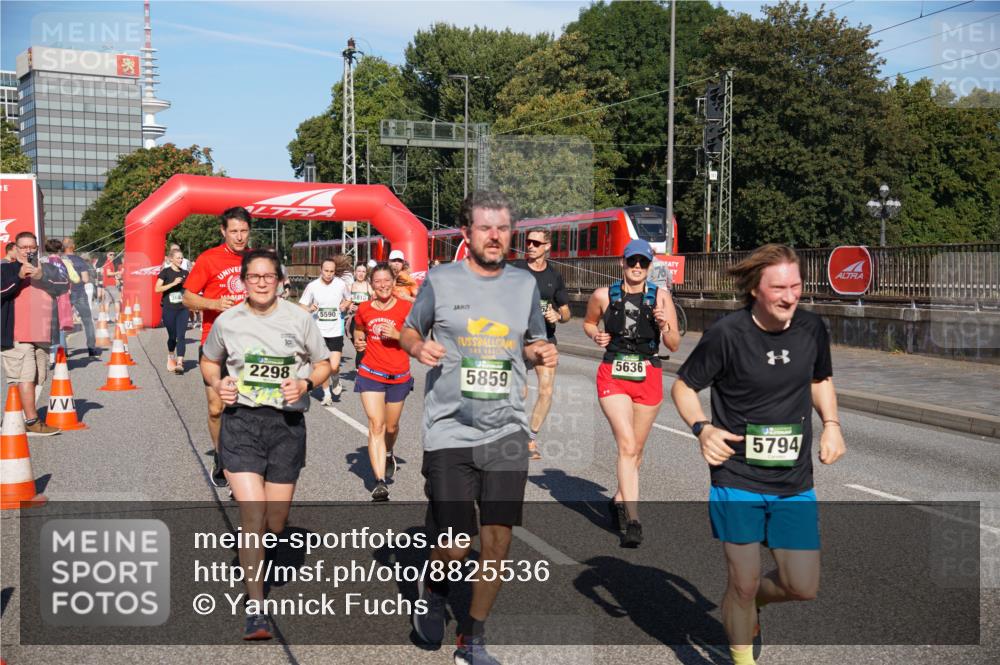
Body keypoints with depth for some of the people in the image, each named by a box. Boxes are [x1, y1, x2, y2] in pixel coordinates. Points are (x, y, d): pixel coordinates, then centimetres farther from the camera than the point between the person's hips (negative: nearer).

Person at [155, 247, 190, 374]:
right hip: (169, 309, -2)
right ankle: (171, 357, 33)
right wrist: (173, 283, -18)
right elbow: (157, 289, -12)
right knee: (172, 336, 7)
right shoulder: (165, 272, -2)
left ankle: (179, 363, -16)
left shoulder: (185, 273, 9)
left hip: (182, 308, 2)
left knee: (181, 336, -10)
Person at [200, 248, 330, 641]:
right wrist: (217, 383, -3)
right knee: (252, 516, -12)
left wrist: (305, 384, -12)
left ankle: (254, 545, 47)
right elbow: (208, 361, 18)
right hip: (240, 420, -1)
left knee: (275, 523, 7)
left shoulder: (298, 319, 0)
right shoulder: (227, 321, 2)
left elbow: (323, 364, 9)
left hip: (286, 422, 1)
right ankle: (256, 611, -3)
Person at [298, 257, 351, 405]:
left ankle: (336, 382, 24)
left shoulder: (341, 284, -1)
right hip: (318, 331, 0)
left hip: (336, 331, 0)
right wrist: (310, 309, -19)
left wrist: (346, 305, -5)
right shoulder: (312, 286, -4)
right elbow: (301, 306, 3)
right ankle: (327, 394, 24)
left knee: (334, 366, -10)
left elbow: (348, 300, 17)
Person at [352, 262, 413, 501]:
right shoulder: (364, 309, 2)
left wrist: (397, 335, -18)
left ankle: (389, 454, 50)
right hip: (370, 374, 0)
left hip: (399, 376, 0)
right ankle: (380, 482, -15)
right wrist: (358, 343, 1)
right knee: (376, 426, -11)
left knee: (391, 426, 14)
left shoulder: (405, 308, -5)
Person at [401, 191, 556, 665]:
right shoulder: (440, 280, 0)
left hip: (507, 432, 3)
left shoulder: (525, 284, 9)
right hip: (450, 431, -2)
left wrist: (542, 353, -2)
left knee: (496, 541, 1)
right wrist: (418, 347, -12)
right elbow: (409, 330, 11)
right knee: (456, 547, -4)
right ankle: (433, 592, 33)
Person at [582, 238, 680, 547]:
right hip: (613, 375, -2)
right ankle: (632, 520, -20)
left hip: (648, 377, 2)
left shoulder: (661, 297, -1)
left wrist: (664, 325, -18)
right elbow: (588, 322, 20)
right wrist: (596, 335, -1)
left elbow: (674, 345, 1)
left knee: (636, 449, 12)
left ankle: (619, 500, 37)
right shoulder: (604, 295, 0)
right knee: (627, 445, -17)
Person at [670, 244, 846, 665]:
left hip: (795, 483, 4)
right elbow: (683, 386, -3)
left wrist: (831, 424, 3)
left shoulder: (812, 329, 0)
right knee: (742, 584, 1)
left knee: (803, 587, 5)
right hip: (737, 480, -4)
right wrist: (702, 428, -20)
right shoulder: (727, 334, -13)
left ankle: (752, 602, 39)